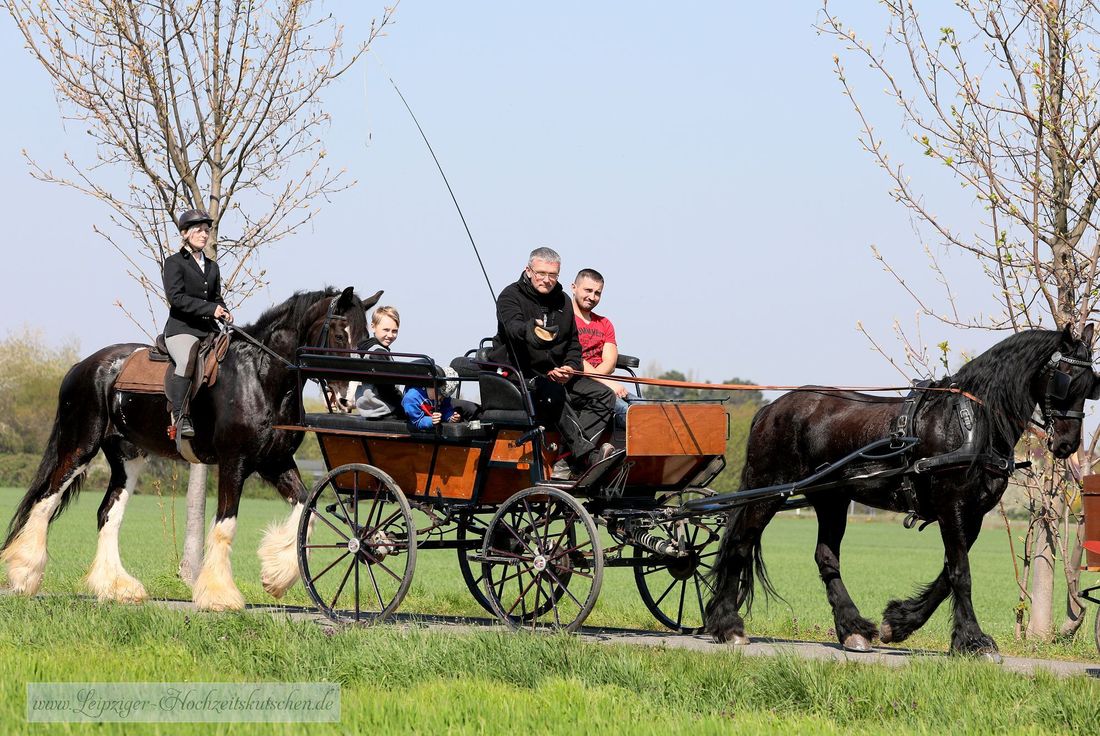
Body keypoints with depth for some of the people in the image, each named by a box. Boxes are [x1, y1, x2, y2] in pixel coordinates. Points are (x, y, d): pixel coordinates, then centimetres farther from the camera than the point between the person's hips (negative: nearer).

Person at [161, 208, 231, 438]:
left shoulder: (212, 266, 22)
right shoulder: (174, 262, 2)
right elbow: (176, 297, -11)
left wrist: (223, 311, 3)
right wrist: (210, 308, -18)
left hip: (207, 330, 7)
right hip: (181, 329, -7)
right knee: (186, 362, -35)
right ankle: (180, 416, -30)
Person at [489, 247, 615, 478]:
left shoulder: (563, 301, 15)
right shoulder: (511, 296, -5)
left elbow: (573, 343, 20)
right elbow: (513, 326, -28)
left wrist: (570, 368, -3)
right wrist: (533, 331, -52)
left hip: (555, 374, 7)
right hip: (519, 374, -7)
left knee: (603, 395, -11)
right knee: (553, 395, -36)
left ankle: (569, 460, -27)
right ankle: (588, 455, -42)